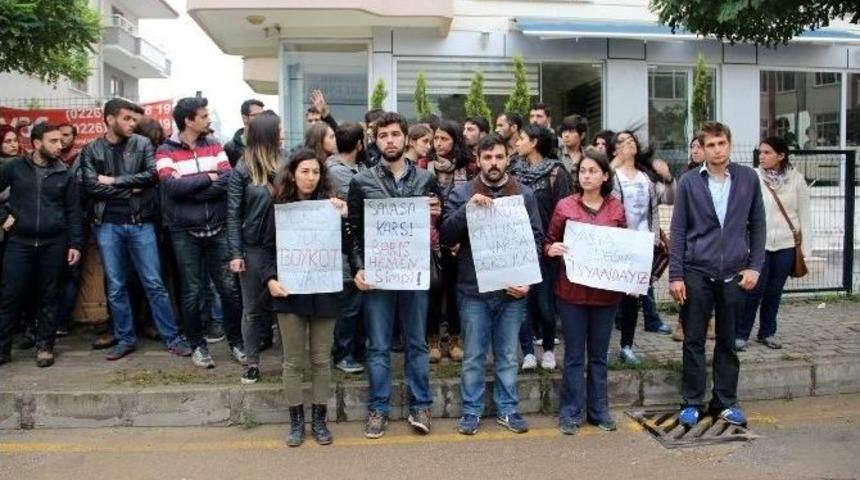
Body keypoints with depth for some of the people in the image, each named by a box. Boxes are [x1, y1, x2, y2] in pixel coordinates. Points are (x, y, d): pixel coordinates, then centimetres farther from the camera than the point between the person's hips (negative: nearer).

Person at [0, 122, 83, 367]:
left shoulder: (64, 174, 4)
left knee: (48, 297, 6)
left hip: (54, 244, 0)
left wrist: (75, 243, -2)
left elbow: (73, 211, 4)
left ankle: (45, 346, 16)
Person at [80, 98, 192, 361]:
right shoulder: (91, 150, 3)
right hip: (107, 225, 1)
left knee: (154, 283, 2)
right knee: (116, 287, 8)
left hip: (140, 222, -1)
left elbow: (152, 175, -11)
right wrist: (130, 189, -10)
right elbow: (91, 186, -8)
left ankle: (172, 337, 10)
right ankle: (125, 338, 21)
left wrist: (114, 180, -10)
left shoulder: (142, 144, 3)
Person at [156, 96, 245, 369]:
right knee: (192, 291, 7)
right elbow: (172, 186, -19)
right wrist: (208, 177, -12)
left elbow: (228, 180, -8)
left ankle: (236, 341, 20)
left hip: (217, 229, 3)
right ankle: (197, 345, 22)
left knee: (229, 287, 6)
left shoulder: (214, 145, 6)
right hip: (185, 232, -2)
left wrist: (191, 190, -15)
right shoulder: (166, 151, -3)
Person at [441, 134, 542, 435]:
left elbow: (536, 239, 5)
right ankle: (471, 411, 22)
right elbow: (446, 237, -6)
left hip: (513, 290, 1)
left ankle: (507, 409, 26)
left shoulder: (525, 194, 5)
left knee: (507, 356, 12)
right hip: (473, 289, -1)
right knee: (474, 356, 8)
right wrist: (468, 208, -20)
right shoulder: (462, 193, 1)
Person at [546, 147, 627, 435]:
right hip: (572, 291, -2)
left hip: (606, 292, 2)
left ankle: (599, 410, 26)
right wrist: (551, 250, -18)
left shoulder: (616, 208, 2)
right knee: (574, 355, 6)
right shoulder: (564, 206, -3)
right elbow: (549, 243, 5)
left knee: (599, 354, 14)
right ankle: (571, 412, 17)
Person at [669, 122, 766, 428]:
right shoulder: (688, 182, -2)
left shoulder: (748, 178, 3)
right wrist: (675, 275, -6)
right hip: (696, 272, -1)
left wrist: (755, 266, -1)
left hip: (734, 273, 1)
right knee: (694, 341, 6)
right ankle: (692, 402, 17)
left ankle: (726, 401, 24)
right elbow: (678, 231, -2)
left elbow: (757, 225, 7)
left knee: (728, 342, 12)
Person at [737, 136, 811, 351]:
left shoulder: (796, 179, 0)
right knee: (755, 290, -2)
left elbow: (804, 214, 4)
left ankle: (767, 333, 26)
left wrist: (805, 247, 3)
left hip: (786, 245, 2)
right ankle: (740, 335, 11)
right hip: (758, 244, -2)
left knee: (775, 291, 11)